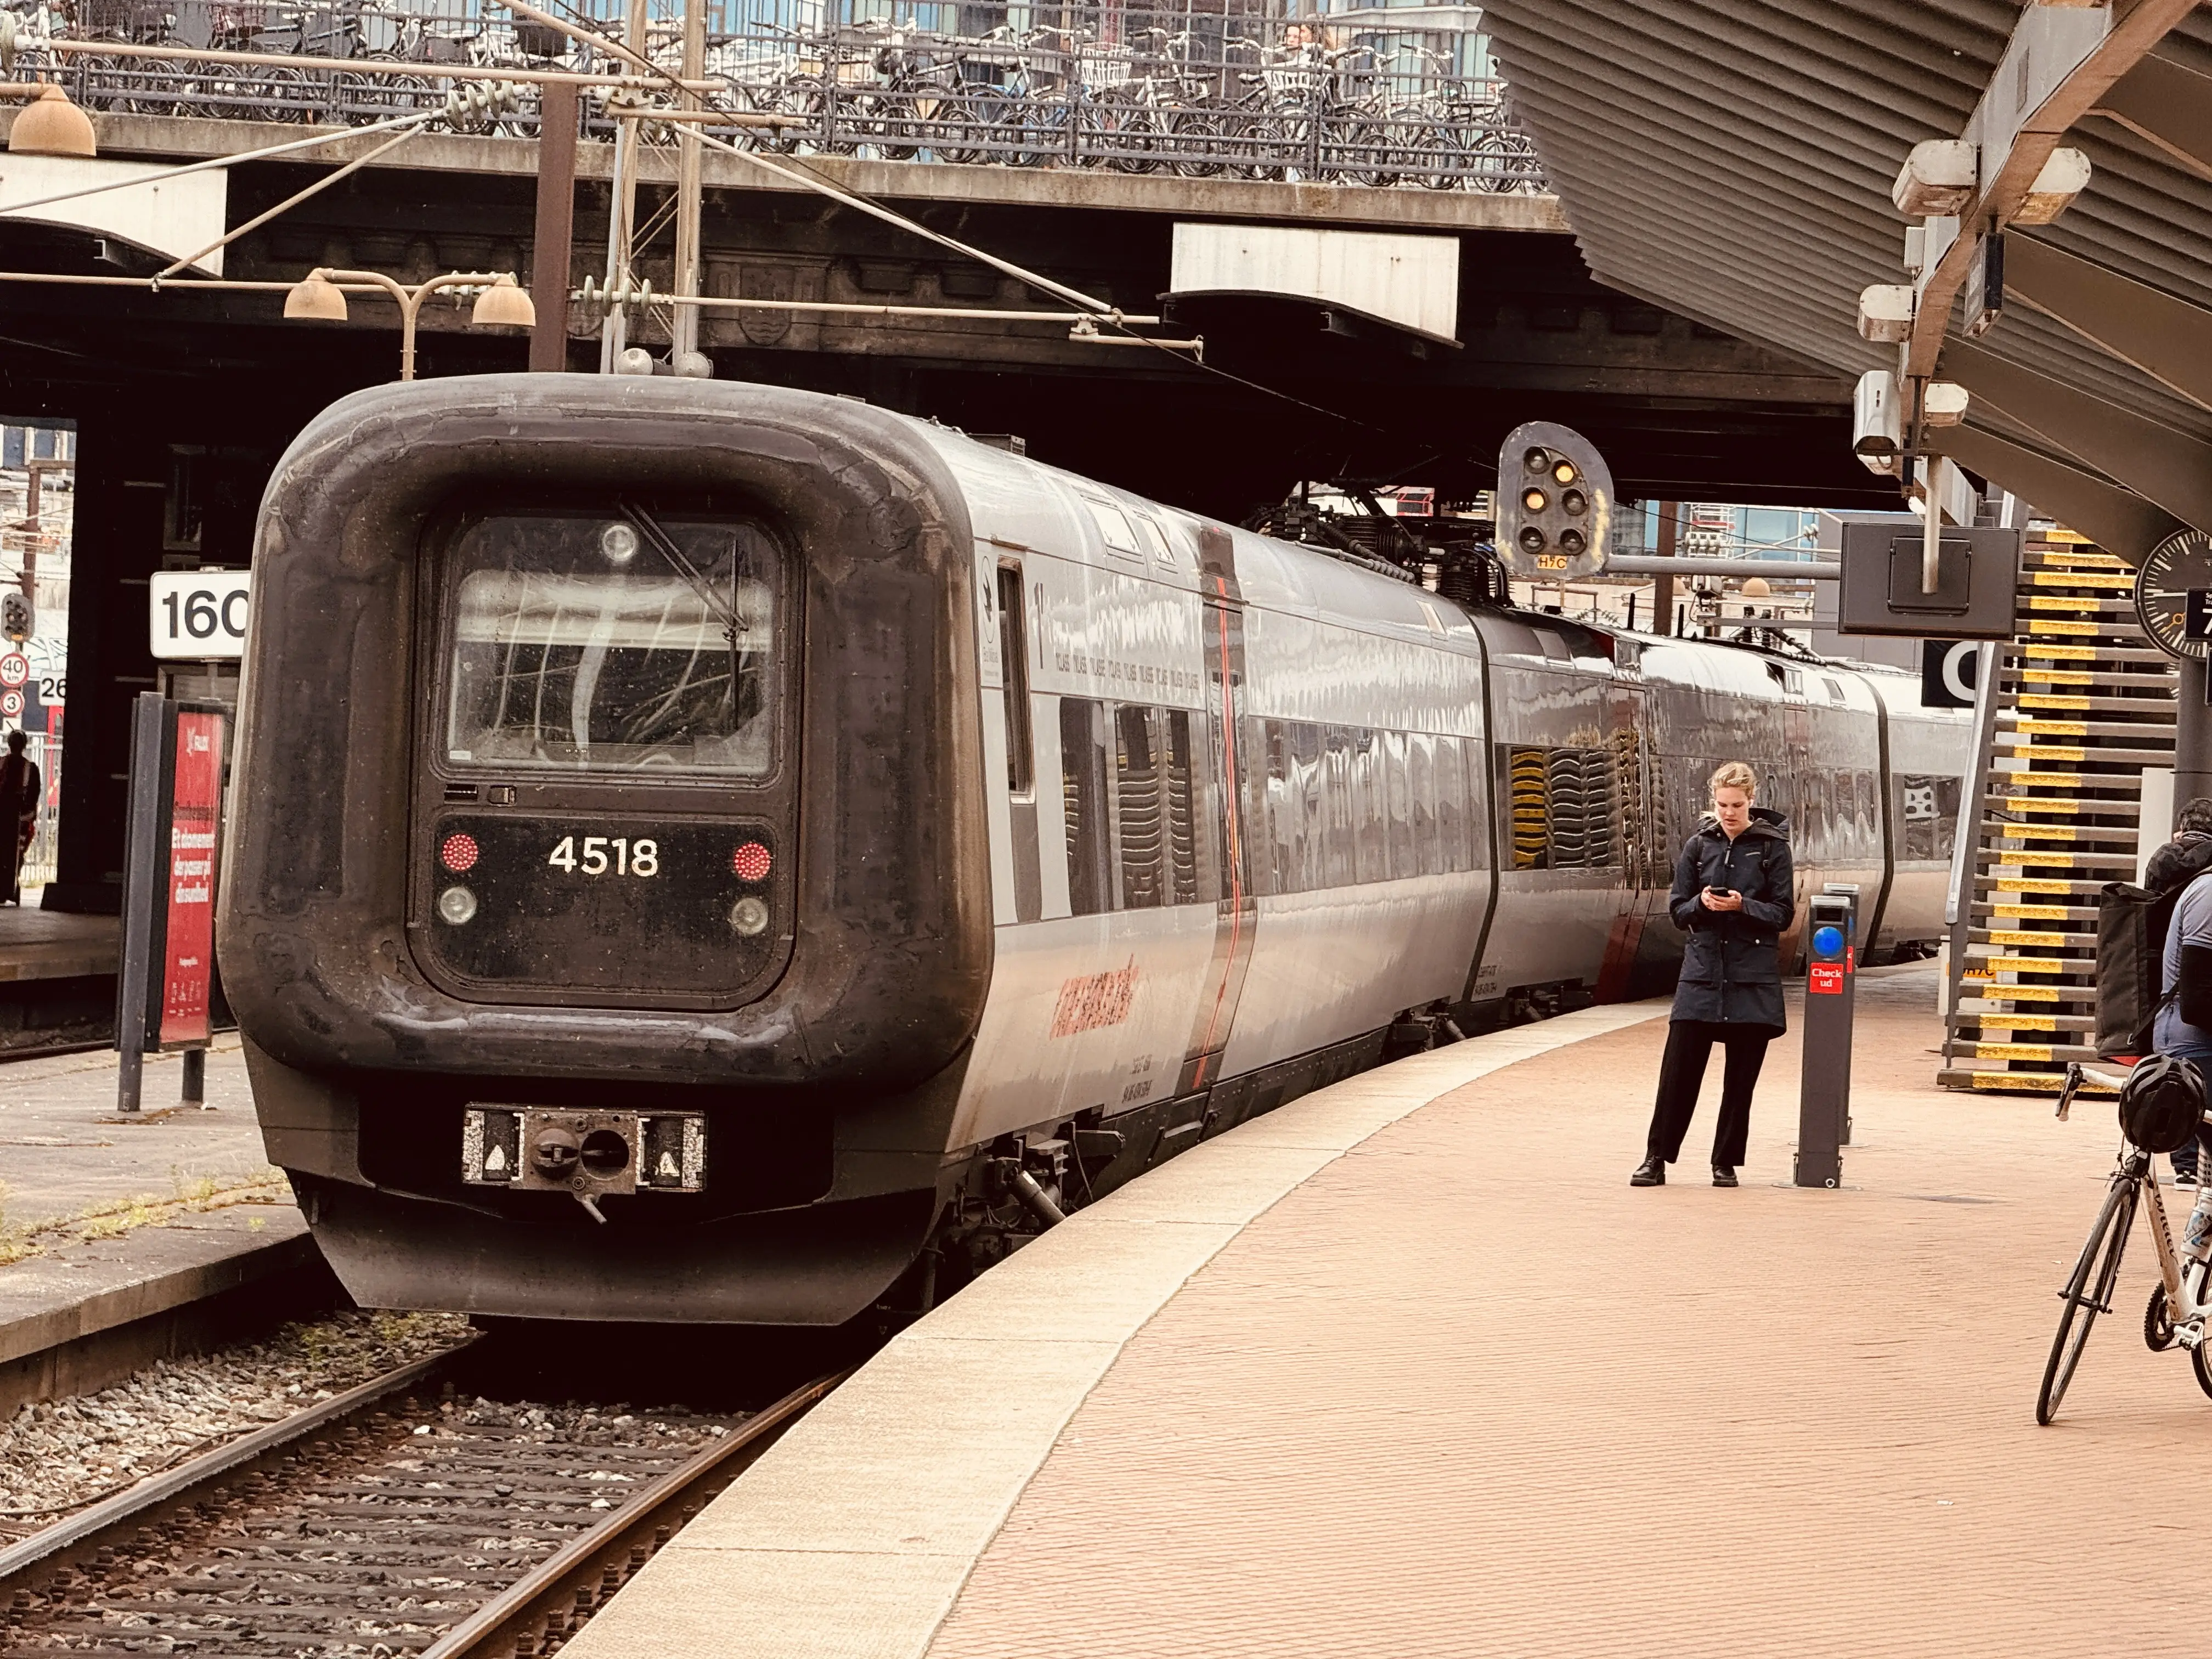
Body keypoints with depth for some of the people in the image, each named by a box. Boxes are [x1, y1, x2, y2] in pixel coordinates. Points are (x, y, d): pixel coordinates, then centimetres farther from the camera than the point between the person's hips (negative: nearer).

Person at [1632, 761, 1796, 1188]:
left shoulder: (1772, 847, 0)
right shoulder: (1699, 845, 7)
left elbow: (1783, 914, -1)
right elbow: (1677, 910, 9)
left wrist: (1742, 906, -17)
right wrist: (1701, 904, -12)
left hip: (1752, 980, -2)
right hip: (1702, 973, 2)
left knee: (1741, 1077, 2)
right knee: (1679, 1069, -4)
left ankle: (1727, 1163, 11)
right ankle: (1656, 1159, 1)